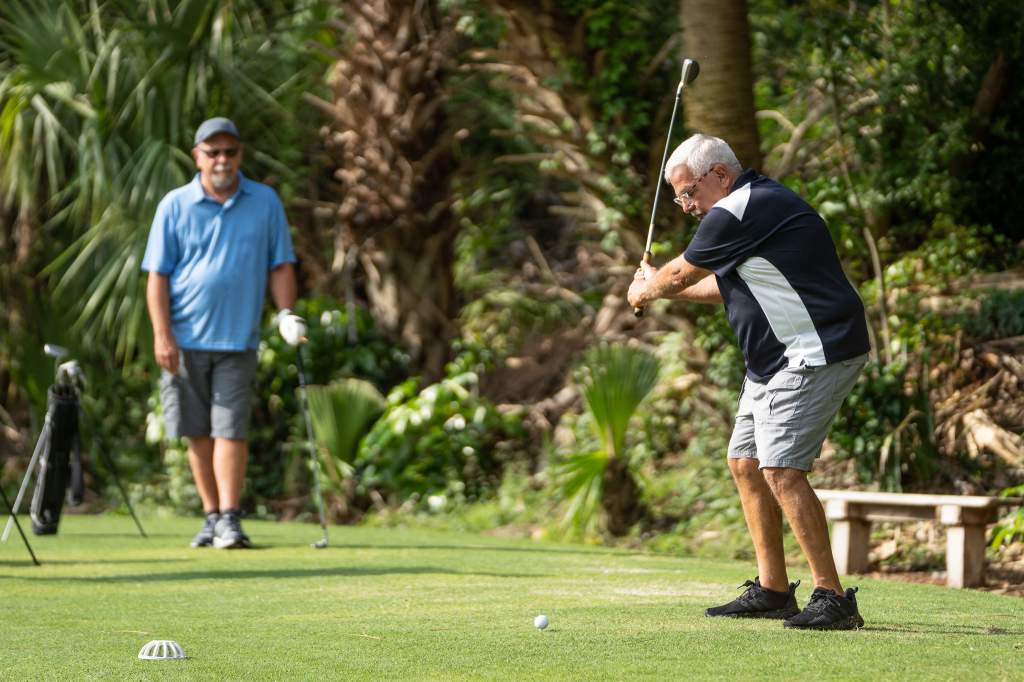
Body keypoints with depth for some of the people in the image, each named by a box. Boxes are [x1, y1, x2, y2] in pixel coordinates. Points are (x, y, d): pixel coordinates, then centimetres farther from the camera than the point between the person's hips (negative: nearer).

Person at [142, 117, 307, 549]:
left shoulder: (265, 203, 5)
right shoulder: (175, 205, 1)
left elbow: (280, 265, 8)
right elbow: (157, 274, 0)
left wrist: (286, 313, -6)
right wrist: (162, 335, -8)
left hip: (237, 339, -1)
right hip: (185, 339, 1)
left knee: (230, 430, -8)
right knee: (198, 433, 6)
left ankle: (230, 519, -9)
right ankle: (211, 515, 15)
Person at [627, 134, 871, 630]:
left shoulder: (737, 213, -16)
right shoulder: (760, 203, 17)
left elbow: (680, 273, -2)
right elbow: (730, 286, 30)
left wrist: (644, 290, 19)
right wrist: (659, 287, 31)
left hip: (813, 357, -11)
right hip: (775, 361, 11)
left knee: (781, 471, -18)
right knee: (746, 463, 13)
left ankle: (831, 598, -17)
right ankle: (772, 590, 19)